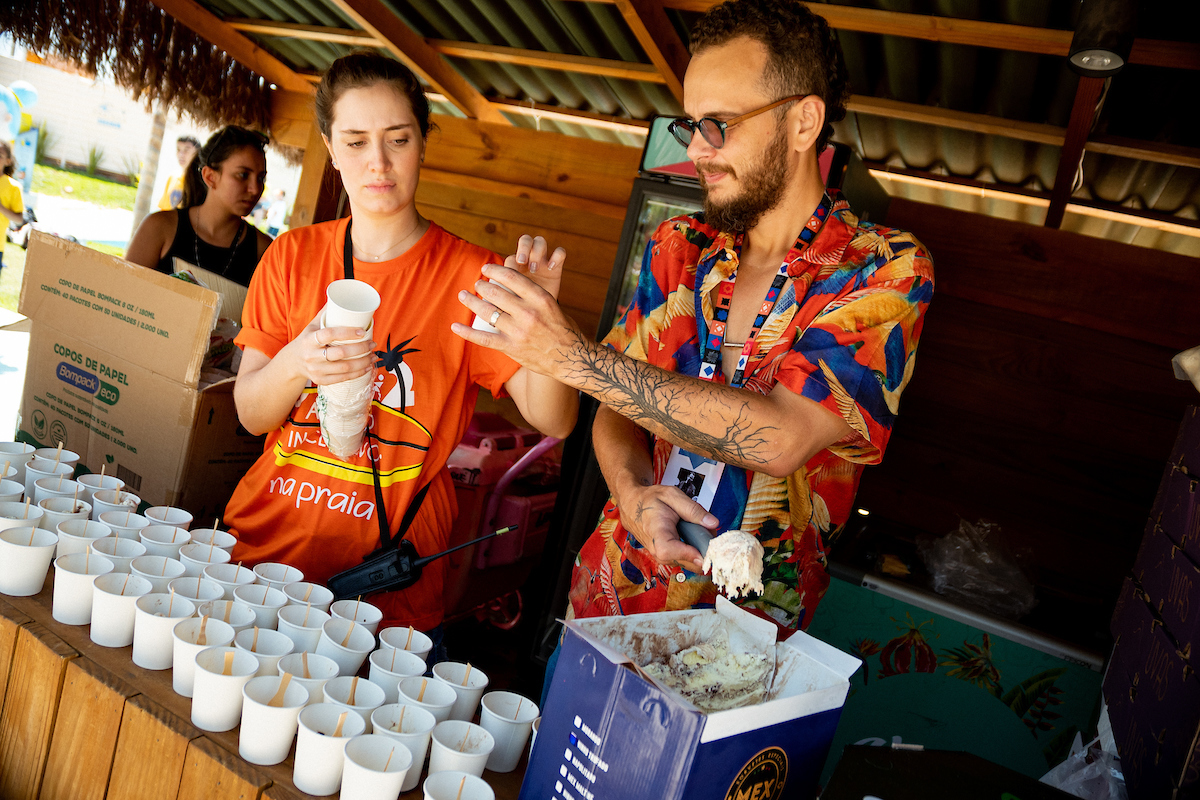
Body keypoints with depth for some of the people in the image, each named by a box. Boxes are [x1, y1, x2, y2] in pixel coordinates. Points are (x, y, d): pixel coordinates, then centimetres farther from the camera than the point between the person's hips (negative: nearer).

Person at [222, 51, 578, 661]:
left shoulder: (469, 274, -6)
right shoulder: (292, 256, 4)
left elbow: (553, 420, -15)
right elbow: (250, 413, -1)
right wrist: (297, 363, -23)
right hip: (262, 543, 3)